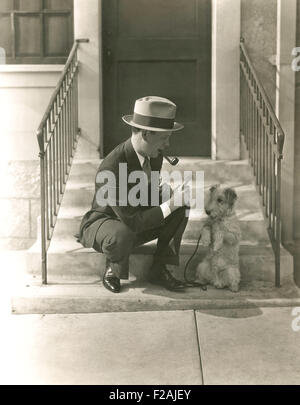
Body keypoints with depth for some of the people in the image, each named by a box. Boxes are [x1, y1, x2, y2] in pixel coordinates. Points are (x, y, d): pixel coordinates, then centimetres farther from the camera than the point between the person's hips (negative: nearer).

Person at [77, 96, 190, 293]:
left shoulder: (155, 153, -9)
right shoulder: (112, 168, -35)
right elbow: (132, 222, -35)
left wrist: (170, 196, -15)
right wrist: (169, 205, -35)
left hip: (138, 219, 8)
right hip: (102, 222, -7)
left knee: (181, 207, -11)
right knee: (122, 234, -42)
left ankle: (159, 269, -5)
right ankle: (112, 270, -6)